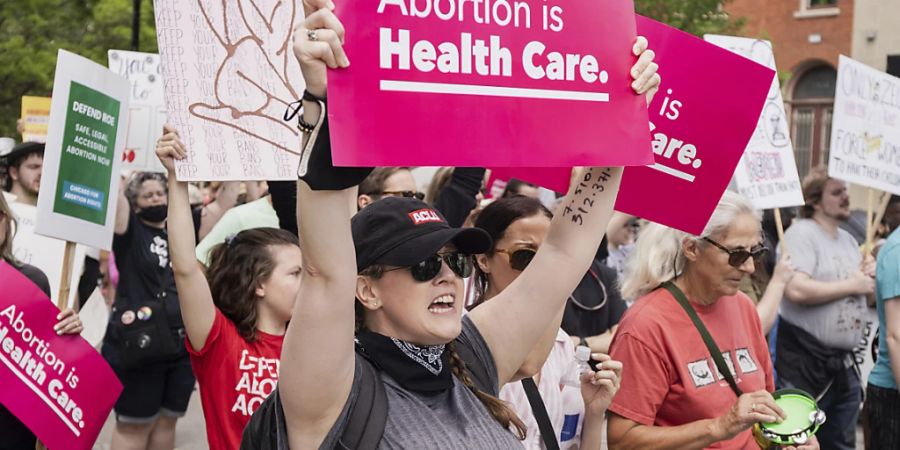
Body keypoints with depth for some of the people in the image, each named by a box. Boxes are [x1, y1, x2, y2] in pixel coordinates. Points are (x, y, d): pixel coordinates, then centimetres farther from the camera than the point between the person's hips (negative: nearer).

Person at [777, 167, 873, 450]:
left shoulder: (849, 240, 16)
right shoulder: (802, 232, -11)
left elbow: (861, 293, 24)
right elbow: (796, 290, -26)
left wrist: (869, 278, 0)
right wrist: (852, 285, -15)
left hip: (844, 365, 9)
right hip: (805, 364, -9)